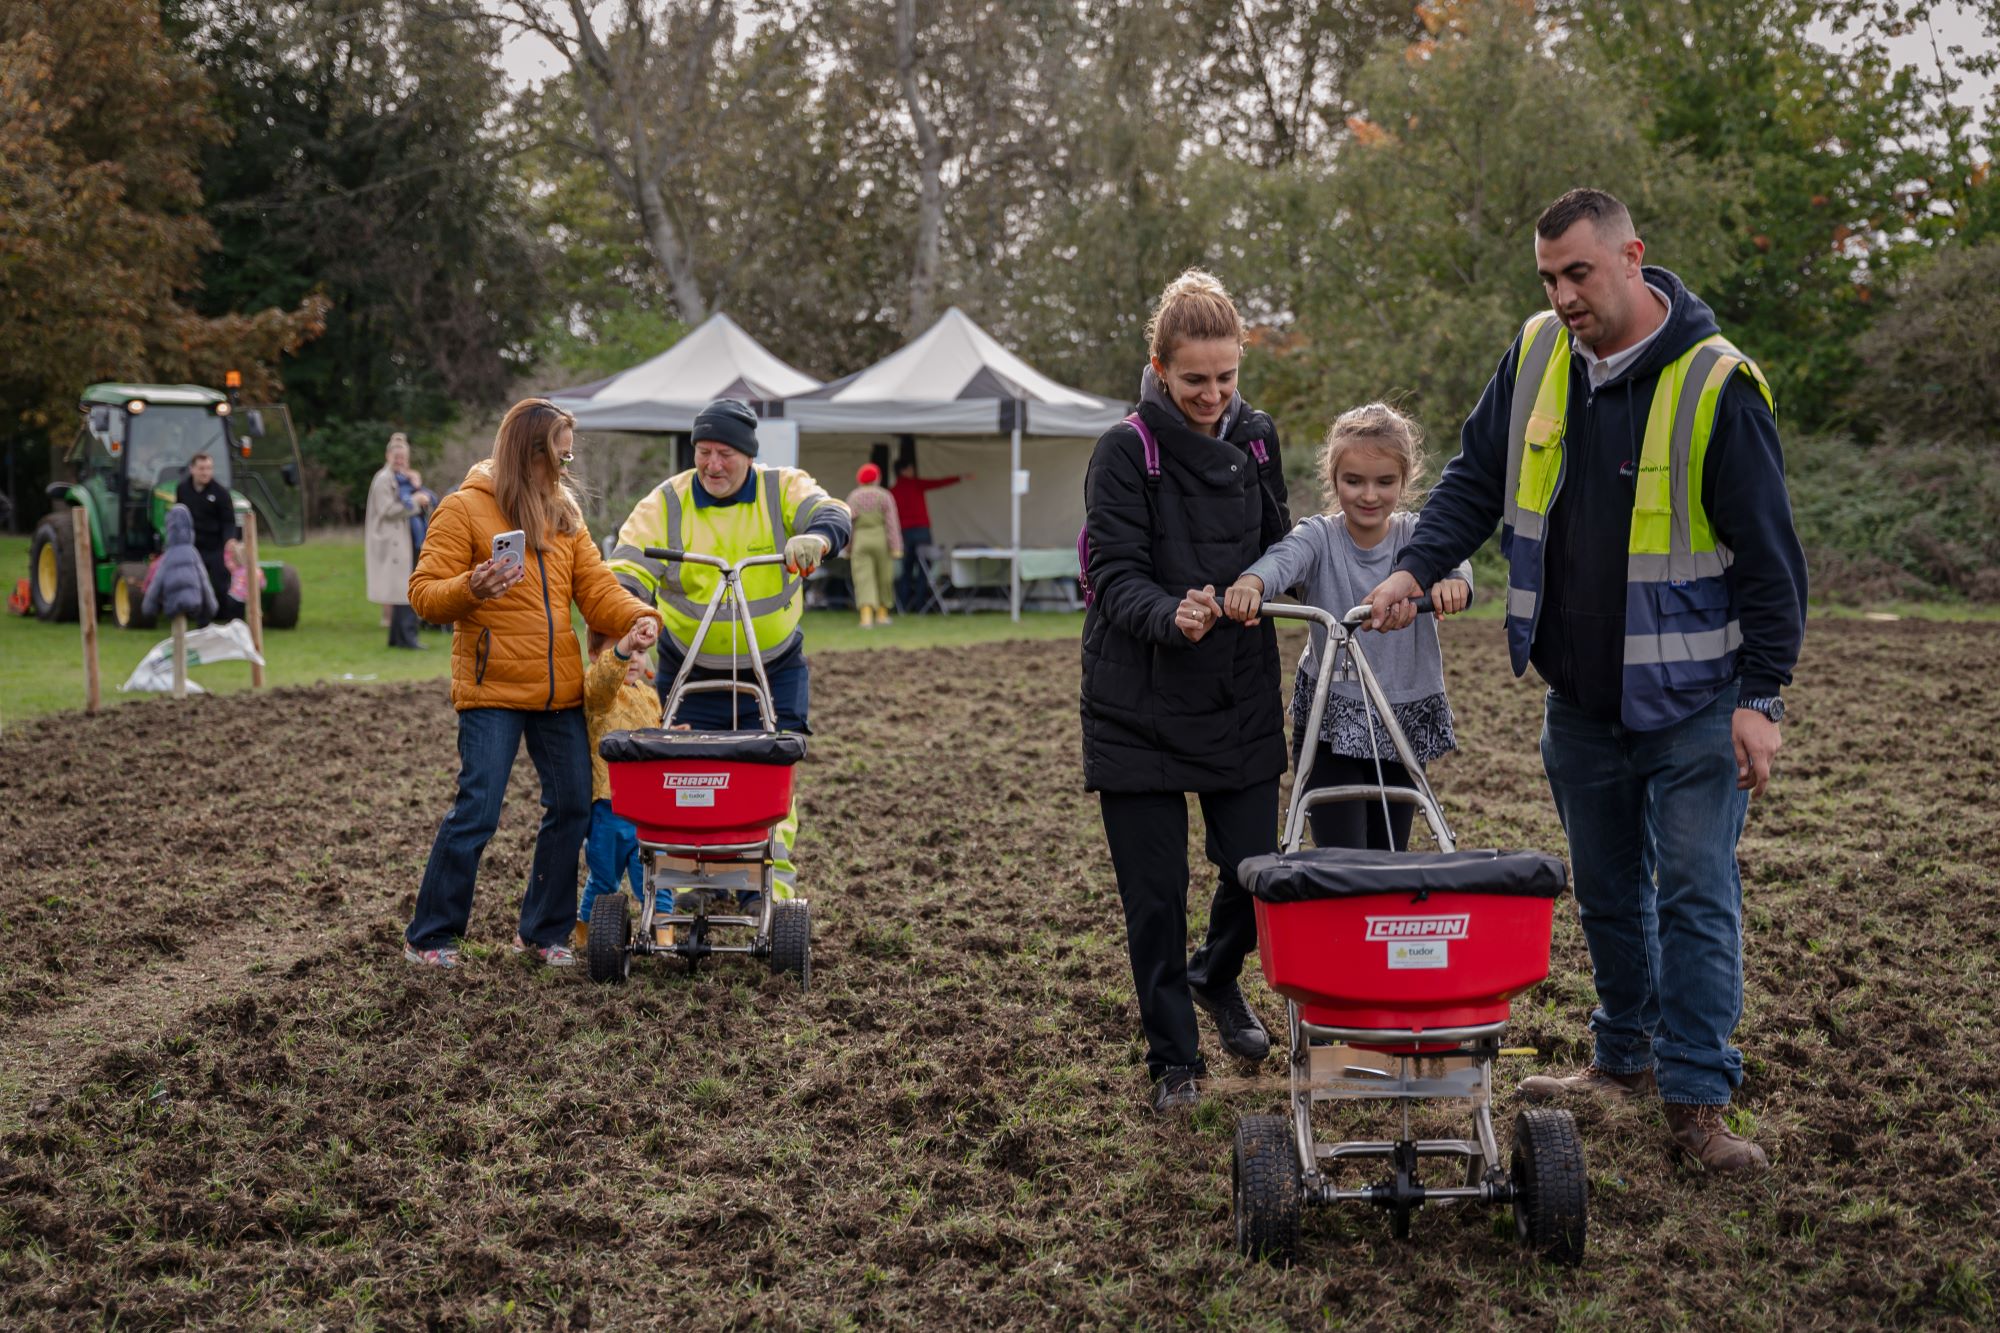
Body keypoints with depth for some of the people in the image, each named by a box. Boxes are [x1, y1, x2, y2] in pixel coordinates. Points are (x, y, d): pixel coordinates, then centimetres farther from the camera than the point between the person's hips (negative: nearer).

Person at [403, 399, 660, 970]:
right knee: (476, 812, -8)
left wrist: (637, 617, -12)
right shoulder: (465, 508, -4)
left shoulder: (564, 511, 14)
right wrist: (469, 589, -27)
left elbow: (595, 585, 8)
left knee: (572, 808, 7)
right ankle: (429, 937, 6)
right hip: (492, 689, -6)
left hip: (560, 688, 6)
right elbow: (424, 594, -6)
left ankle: (544, 930, 23)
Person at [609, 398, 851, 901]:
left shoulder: (783, 489, -4)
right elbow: (627, 566, -11)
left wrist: (814, 537, -45)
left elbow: (832, 515, -20)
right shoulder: (666, 503, -4)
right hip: (689, 674, 1)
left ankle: (775, 886, 3)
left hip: (774, 671, 0)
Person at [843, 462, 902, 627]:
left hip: (860, 541, 0)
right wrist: (896, 547, -8)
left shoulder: (853, 497, 4)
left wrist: (847, 548, 10)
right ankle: (882, 614, 23)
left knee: (863, 580, -5)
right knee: (883, 577, 15)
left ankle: (866, 616, -21)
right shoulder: (885, 496, 0)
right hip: (881, 539, 0)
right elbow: (892, 522, -7)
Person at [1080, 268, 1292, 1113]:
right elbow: (1116, 576, -15)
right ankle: (1174, 1059, 15)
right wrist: (1170, 617, -33)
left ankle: (1216, 978, 36)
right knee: (1155, 891, 0)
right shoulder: (1127, 451, -9)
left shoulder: (1256, 440, 7)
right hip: (1142, 704, -4)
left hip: (1240, 696, 4)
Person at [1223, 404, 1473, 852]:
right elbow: (1283, 558, -29)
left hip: (1404, 722, 2)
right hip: (1332, 721, -2)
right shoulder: (1319, 536, -7)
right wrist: (1250, 583, -54)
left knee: (1390, 857, 12)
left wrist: (1453, 580, -50)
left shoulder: (1416, 534, -2)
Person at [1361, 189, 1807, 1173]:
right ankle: (1624, 1059, 31)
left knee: (1695, 896, -4)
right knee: (1606, 891, 16)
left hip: (1690, 703, -5)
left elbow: (1767, 551, -12)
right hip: (1579, 701, 5)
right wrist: (1415, 569, -4)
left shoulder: (1715, 381, -15)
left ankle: (1698, 1098, 2)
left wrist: (1761, 695, -13)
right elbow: (1476, 477, 12)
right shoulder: (1538, 356, 1)